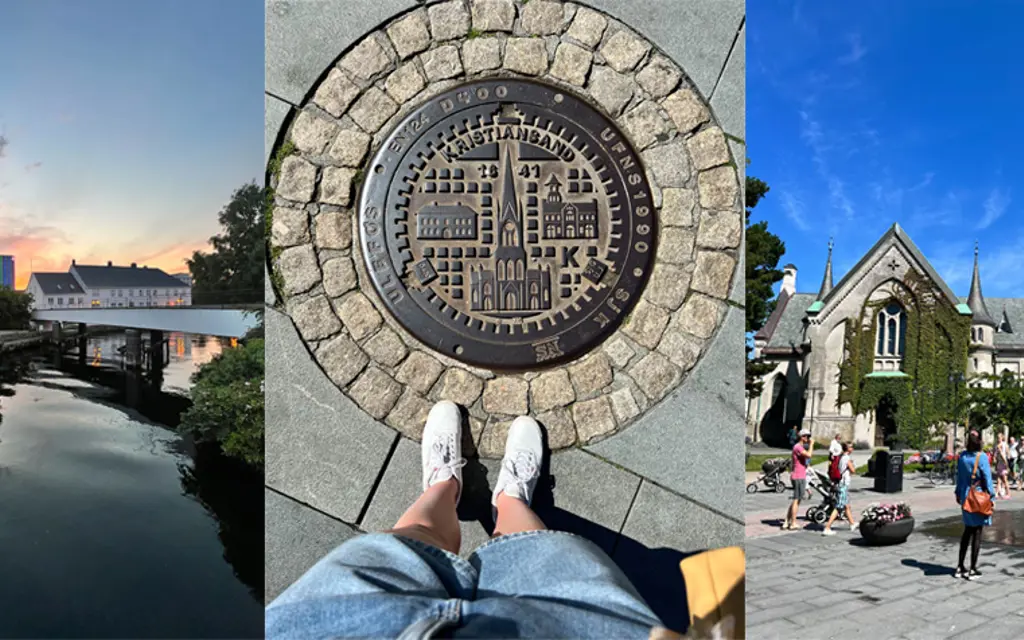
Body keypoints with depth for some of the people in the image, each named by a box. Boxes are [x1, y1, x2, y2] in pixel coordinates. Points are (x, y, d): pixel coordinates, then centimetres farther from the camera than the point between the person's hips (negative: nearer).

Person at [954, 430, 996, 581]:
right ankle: (973, 570, 9)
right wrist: (991, 496, -3)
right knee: (977, 532, 4)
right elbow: (987, 478, -12)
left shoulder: (962, 456, 0)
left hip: (965, 497, 5)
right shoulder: (982, 457, -16)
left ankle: (960, 567, 18)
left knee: (967, 531, 15)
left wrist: (959, 493, 19)